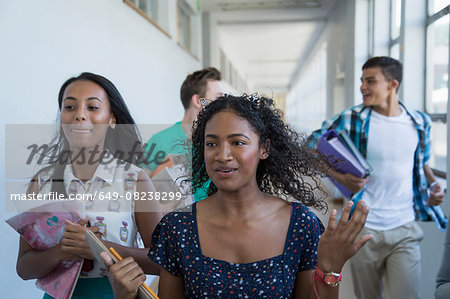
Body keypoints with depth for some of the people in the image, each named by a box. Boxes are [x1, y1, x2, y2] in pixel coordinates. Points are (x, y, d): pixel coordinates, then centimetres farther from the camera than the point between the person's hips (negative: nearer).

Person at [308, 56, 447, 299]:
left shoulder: (419, 122, 3)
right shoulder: (352, 119, -7)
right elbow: (313, 147, -3)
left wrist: (433, 184, -1)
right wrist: (342, 178, -16)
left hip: (405, 231, 1)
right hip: (363, 229, -1)